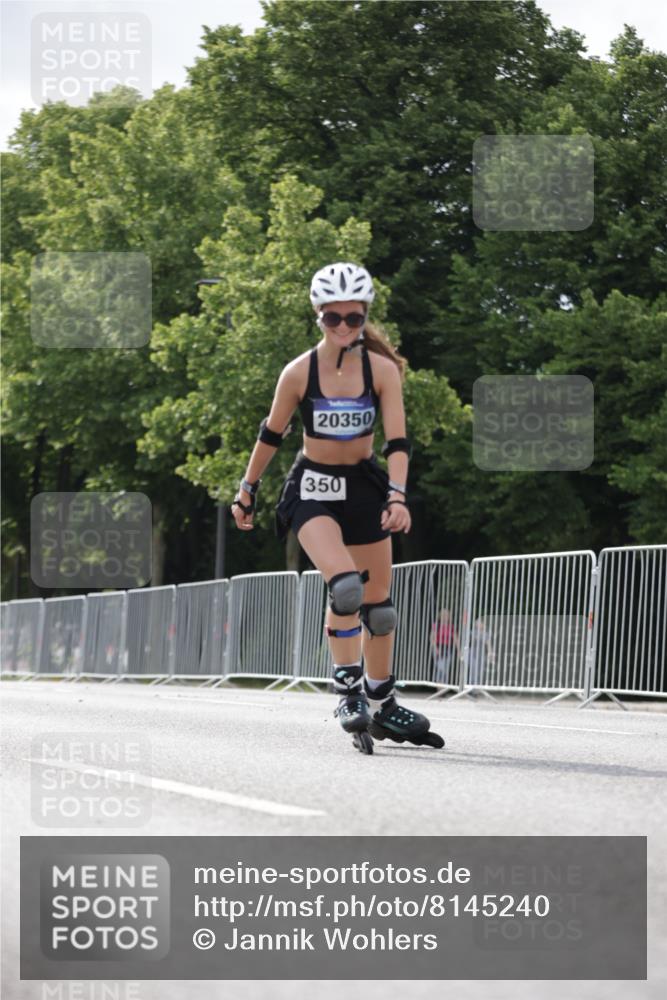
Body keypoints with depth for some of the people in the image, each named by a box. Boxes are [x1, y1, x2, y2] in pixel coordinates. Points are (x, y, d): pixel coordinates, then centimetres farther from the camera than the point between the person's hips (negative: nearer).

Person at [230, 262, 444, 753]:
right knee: (346, 585, -26)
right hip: (313, 488, -3)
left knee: (378, 600, 9)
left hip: (364, 486, 3)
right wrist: (247, 489, 9)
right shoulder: (299, 373, -12)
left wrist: (397, 496, -26)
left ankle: (382, 706, 24)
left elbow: (397, 441, -13)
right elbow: (271, 435, 2)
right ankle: (349, 691, -15)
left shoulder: (382, 369, -10)